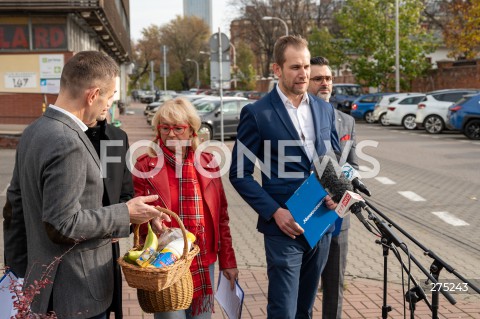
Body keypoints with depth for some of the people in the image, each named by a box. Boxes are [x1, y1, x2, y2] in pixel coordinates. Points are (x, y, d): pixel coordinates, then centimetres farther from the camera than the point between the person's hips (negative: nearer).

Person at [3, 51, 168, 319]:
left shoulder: (34, 131, 5)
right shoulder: (68, 144, -25)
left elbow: (16, 204, 12)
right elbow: (63, 224, -25)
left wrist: (19, 265, 20)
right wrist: (126, 214, -15)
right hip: (75, 293, -9)